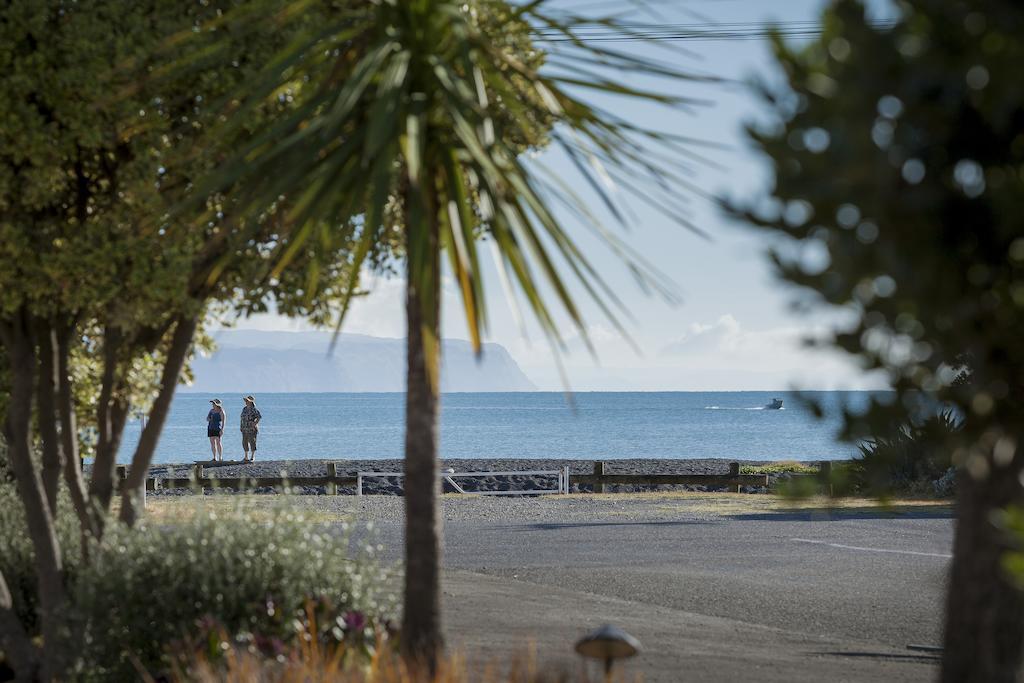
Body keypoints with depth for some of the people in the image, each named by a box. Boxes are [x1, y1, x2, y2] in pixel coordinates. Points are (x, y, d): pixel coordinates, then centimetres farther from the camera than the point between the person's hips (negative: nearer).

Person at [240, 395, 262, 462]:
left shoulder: (254, 409, -11)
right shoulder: (244, 409, 12)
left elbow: (259, 417, -20)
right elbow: (242, 418, 21)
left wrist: (255, 424, -20)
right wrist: (241, 426, 13)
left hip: (252, 429, -7)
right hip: (245, 429, 7)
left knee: (252, 442, -4)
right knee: (245, 442, 8)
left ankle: (252, 457, 3)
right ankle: (246, 457, 16)